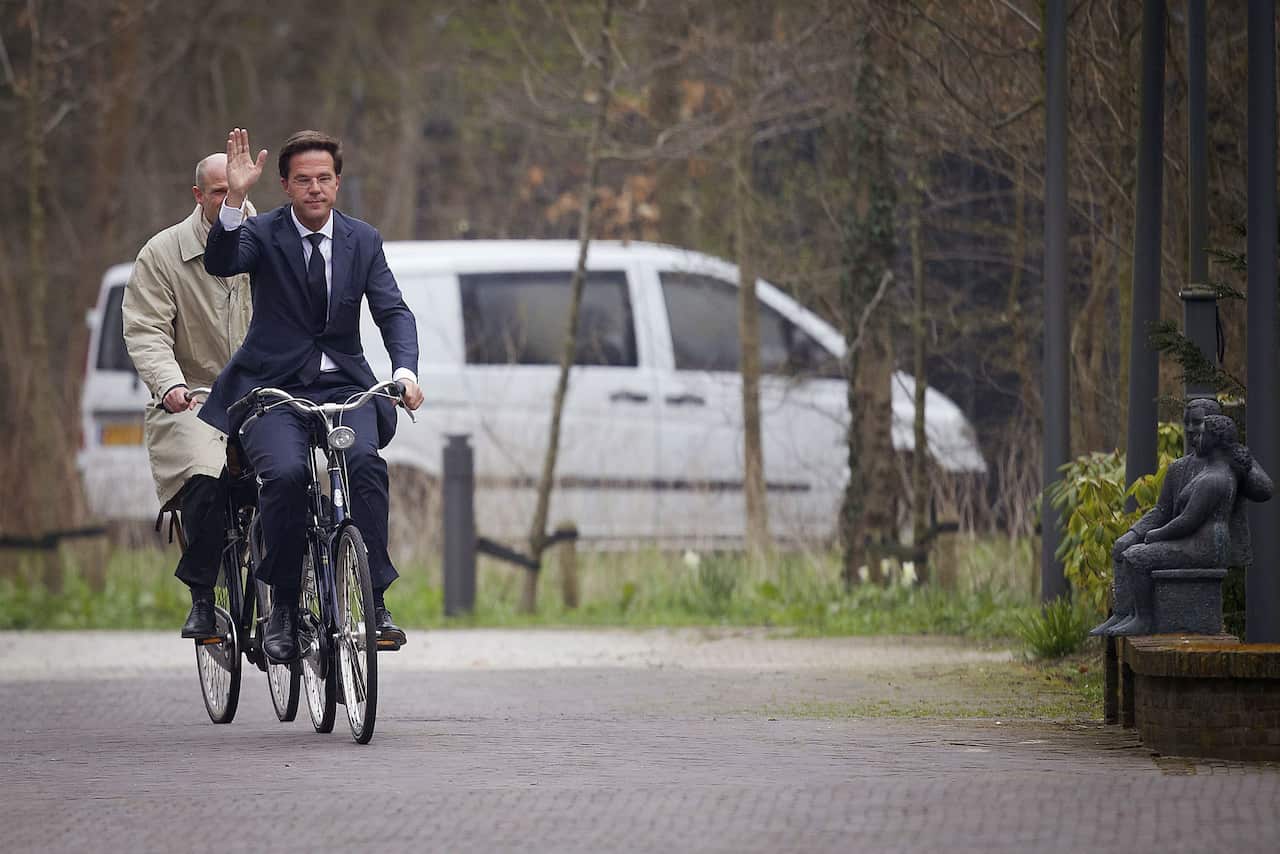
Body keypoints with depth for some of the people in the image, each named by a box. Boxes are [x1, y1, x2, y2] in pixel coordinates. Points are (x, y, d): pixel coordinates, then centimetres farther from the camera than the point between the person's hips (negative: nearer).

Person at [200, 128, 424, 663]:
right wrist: (235, 198, -35)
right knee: (285, 473, -29)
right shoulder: (263, 234, 0)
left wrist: (405, 370, -18)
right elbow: (220, 263, -20)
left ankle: (374, 598, -23)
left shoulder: (363, 241, 8)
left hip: (343, 388, 2)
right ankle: (284, 604, -13)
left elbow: (393, 312, 0)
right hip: (273, 390, -2)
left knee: (366, 461, -28)